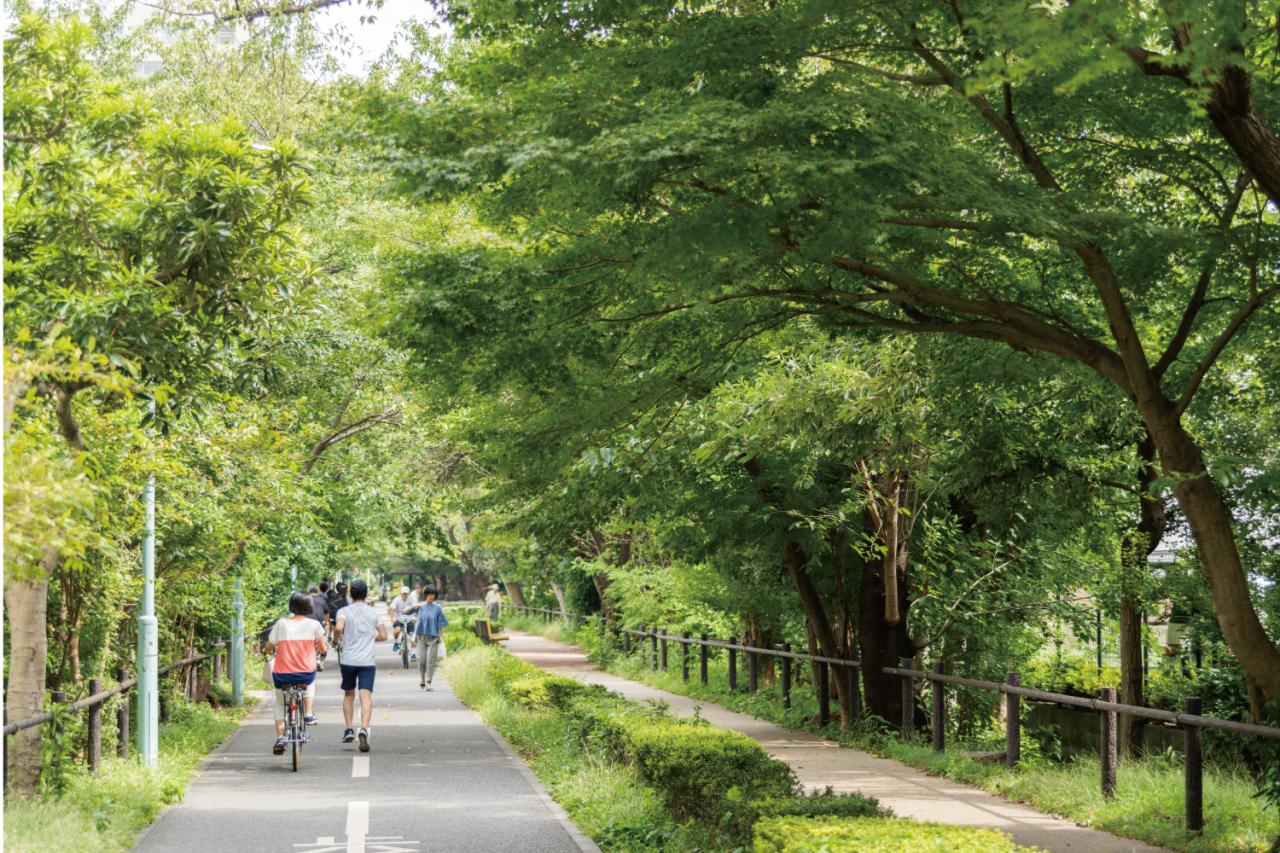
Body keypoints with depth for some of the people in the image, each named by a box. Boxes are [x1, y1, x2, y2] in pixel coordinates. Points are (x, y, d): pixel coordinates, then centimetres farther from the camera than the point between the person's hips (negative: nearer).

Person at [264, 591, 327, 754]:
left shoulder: (281, 624, -1)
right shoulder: (313, 624, -3)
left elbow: (268, 648, 5)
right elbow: (323, 649, 5)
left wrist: (270, 650, 28)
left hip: (282, 676, 0)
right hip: (305, 675, 0)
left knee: (280, 704, 27)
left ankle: (280, 738, 12)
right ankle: (308, 714, 25)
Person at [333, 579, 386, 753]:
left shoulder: (344, 611, 1)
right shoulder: (373, 613, 8)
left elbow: (338, 628, -19)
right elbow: (383, 636, 6)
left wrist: (335, 640, 0)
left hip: (348, 660, 0)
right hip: (367, 660, 0)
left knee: (349, 694, 19)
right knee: (366, 695, -9)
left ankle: (349, 730, 18)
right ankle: (364, 729, -29)